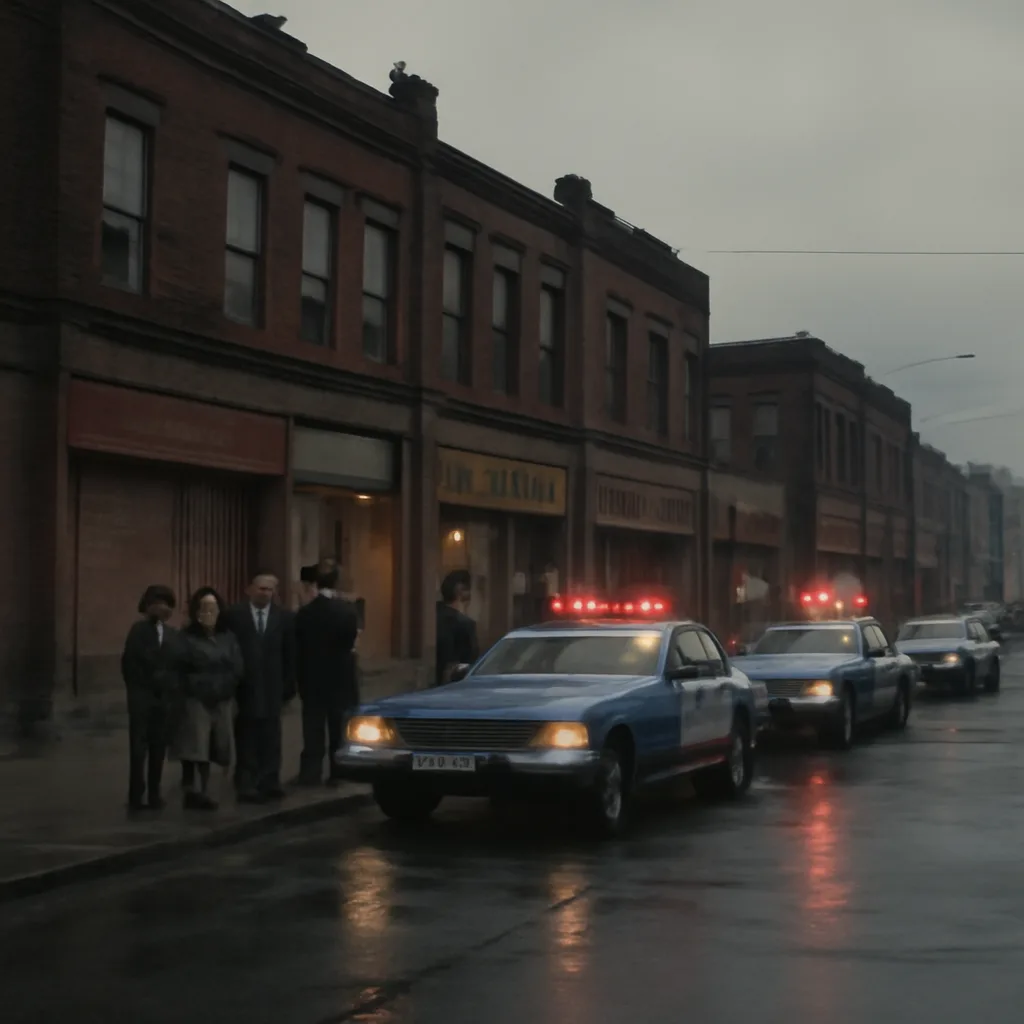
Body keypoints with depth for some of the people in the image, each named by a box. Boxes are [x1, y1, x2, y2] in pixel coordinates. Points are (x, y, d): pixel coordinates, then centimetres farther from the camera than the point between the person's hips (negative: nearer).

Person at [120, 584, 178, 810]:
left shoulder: (172, 633, 8)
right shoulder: (139, 631, -5)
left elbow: (177, 665, 10)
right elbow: (129, 664, -7)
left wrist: (173, 689, 0)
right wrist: (137, 690, -6)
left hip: (165, 698, 4)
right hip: (143, 698, -4)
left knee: (159, 747, 6)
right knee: (139, 747, 0)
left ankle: (153, 793, 12)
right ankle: (136, 795, 3)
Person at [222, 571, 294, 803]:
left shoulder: (283, 617, 6)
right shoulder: (233, 615, -1)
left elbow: (289, 655, 7)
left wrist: (289, 685, 3)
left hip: (271, 687, 2)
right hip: (244, 685, -2)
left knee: (270, 738, 6)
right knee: (246, 738, 2)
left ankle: (269, 782, 12)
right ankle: (247, 784, 5)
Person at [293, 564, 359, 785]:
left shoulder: (304, 613, -5)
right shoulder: (347, 610, -11)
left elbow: (298, 650, 0)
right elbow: (350, 641, -6)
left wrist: (300, 681, 9)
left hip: (312, 679, 1)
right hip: (341, 677, -1)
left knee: (313, 732, 3)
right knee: (340, 730, 8)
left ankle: (310, 775, -1)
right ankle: (339, 773, 12)